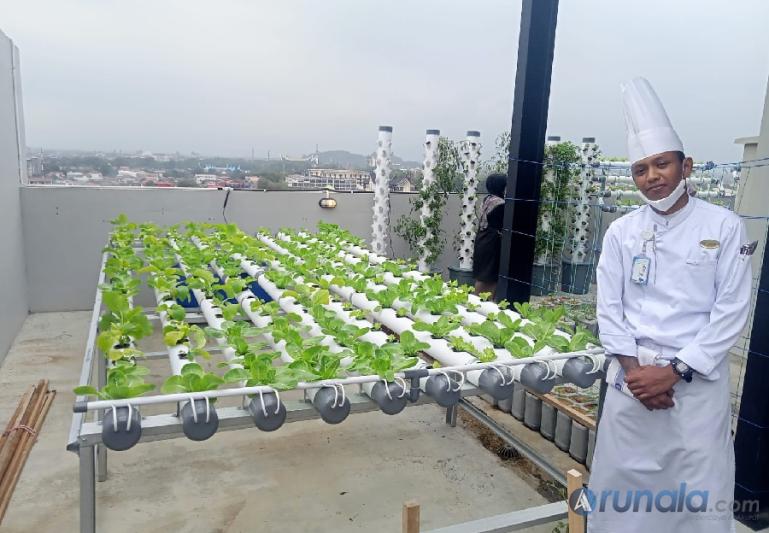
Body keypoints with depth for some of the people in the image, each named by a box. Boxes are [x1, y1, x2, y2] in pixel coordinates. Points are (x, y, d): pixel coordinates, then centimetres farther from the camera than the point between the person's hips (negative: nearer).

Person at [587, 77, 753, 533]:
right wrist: (632, 368, -9)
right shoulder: (622, 232, 3)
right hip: (634, 375, 2)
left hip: (699, 379, -2)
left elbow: (732, 311, -5)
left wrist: (675, 371, -11)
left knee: (701, 493, 4)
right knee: (621, 485, 9)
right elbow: (610, 308, 3)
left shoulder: (724, 227, -2)